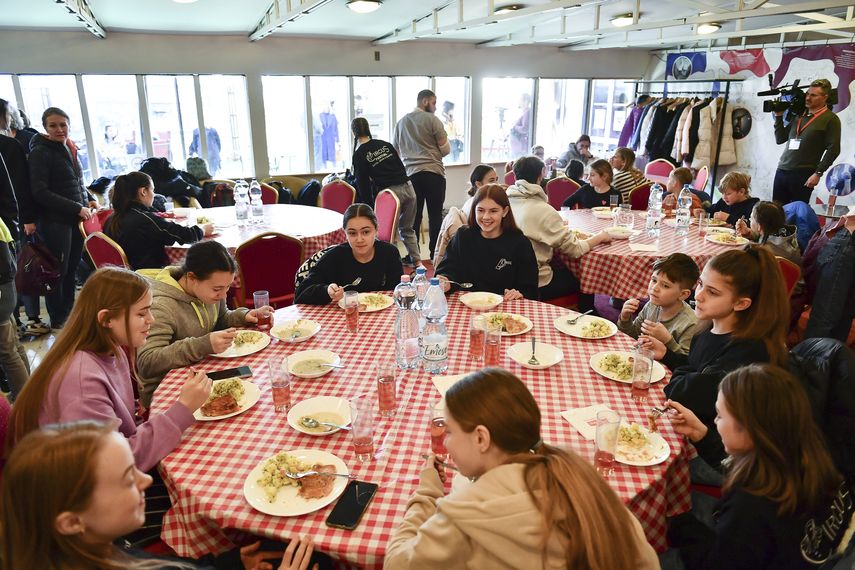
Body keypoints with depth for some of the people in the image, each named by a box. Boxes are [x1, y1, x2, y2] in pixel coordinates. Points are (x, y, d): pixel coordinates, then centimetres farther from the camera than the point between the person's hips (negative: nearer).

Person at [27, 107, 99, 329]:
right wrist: (77, 208, -17)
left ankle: (69, 314, 24)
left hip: (77, 219, 6)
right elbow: (40, 192, -14)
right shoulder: (40, 152, -7)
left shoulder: (70, 149, 14)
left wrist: (89, 200, 6)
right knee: (59, 271, 1)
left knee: (72, 268, 11)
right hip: (55, 221, -6)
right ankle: (58, 320, 14)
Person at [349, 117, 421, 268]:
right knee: (407, 229, 19)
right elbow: (401, 166, 16)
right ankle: (417, 261, 17)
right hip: (408, 187, 5)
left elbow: (363, 184, 1)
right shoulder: (385, 144, 14)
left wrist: (369, 206, 8)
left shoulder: (358, 155, 0)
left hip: (390, 193, -5)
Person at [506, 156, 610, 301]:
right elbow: (575, 249, -15)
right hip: (535, 285, -6)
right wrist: (600, 237, 3)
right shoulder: (543, 210, -19)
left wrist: (559, 227, 18)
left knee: (563, 267, 27)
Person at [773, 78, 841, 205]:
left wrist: (818, 173, -12)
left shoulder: (831, 119, -1)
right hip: (781, 171, 5)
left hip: (803, 175, -5)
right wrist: (779, 116, 9)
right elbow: (780, 139, 17)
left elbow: (833, 150, -7)